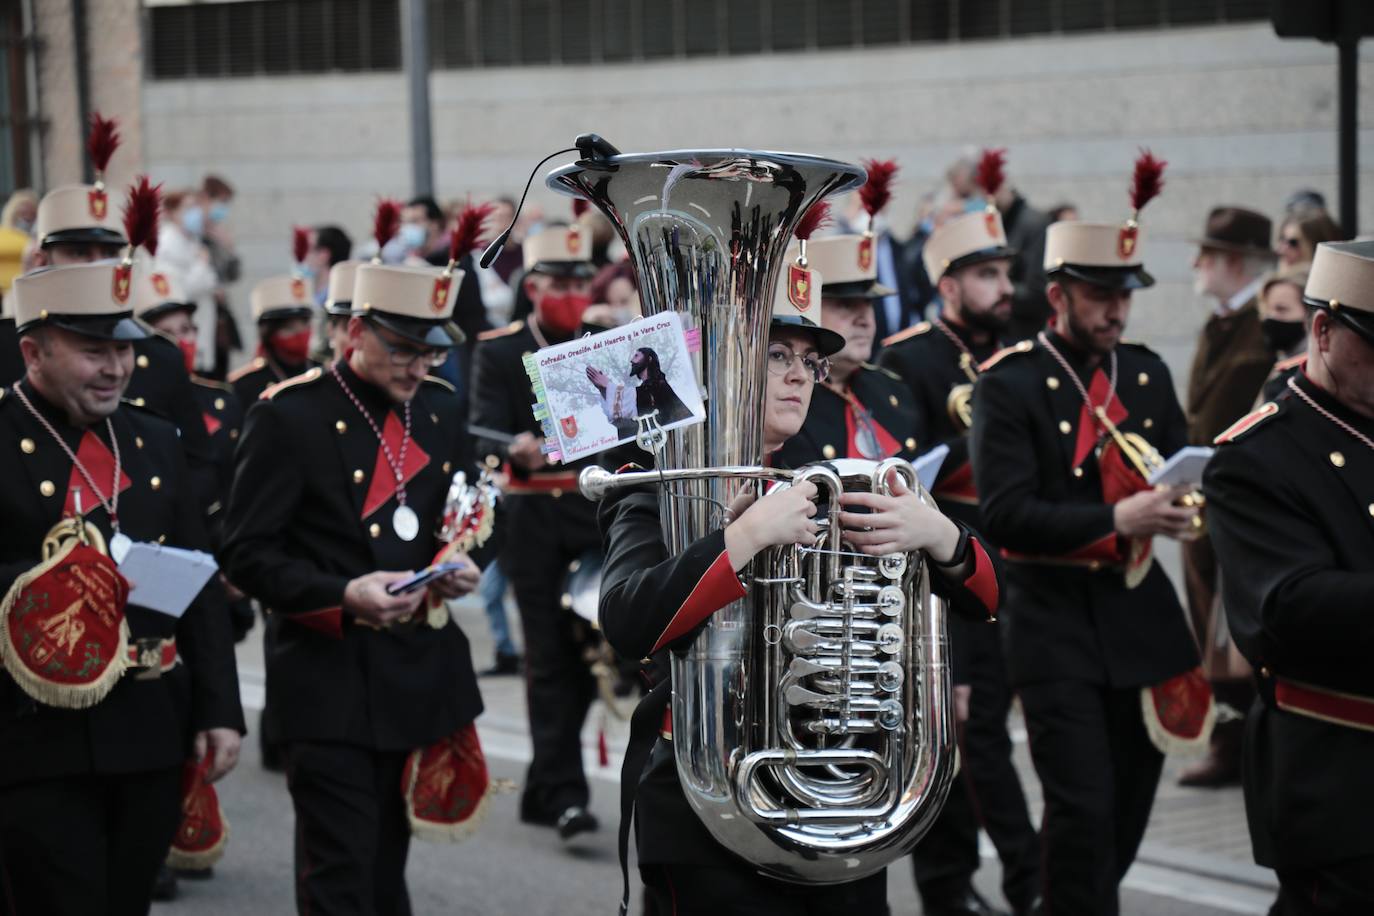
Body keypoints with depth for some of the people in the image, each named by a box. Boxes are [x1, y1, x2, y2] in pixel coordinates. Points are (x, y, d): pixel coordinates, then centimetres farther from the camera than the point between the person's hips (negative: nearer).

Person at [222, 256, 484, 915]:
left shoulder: (440, 409, 10)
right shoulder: (289, 415, -8)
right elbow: (248, 554, -10)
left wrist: (461, 563, -1)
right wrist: (344, 596, -24)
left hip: (425, 678, 6)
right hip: (333, 687, -6)